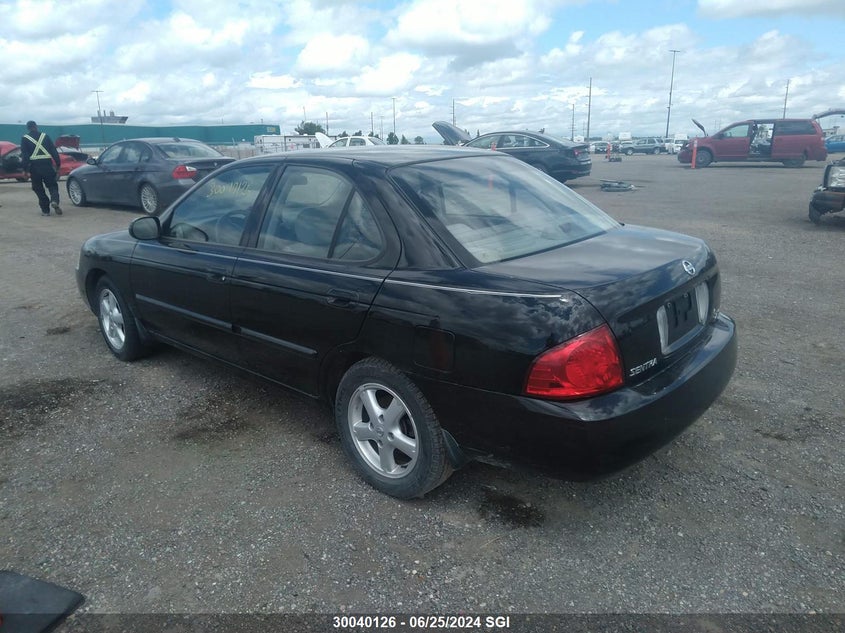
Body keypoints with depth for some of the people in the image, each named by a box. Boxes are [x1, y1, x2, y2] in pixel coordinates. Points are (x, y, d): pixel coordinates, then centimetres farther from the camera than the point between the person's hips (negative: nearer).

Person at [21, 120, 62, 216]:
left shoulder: (25, 139, 4)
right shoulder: (45, 136, 10)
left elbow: (24, 155, -3)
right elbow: (54, 151, 4)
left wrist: (25, 170, -2)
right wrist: (58, 165, 5)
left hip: (34, 166, -1)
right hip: (47, 165, 1)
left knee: (38, 188, 9)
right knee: (52, 185, 7)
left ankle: (45, 210, 6)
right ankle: (54, 200, -23)